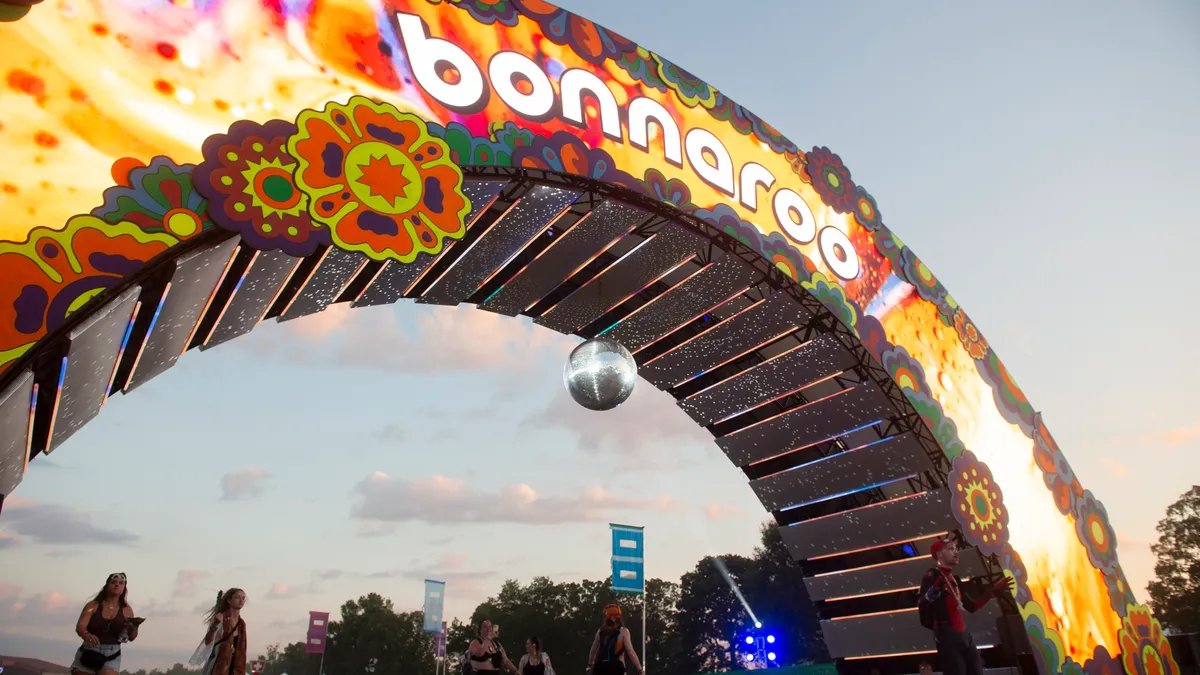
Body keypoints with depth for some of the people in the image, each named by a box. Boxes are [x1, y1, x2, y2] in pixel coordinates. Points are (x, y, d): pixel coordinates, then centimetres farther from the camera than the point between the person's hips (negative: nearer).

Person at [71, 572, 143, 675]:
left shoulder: (126, 610, 3)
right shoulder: (93, 605, 1)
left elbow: (131, 637, 2)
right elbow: (80, 626, -12)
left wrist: (134, 627, -22)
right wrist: (87, 635, -35)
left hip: (111, 657, 0)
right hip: (88, 654, 1)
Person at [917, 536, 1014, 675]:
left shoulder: (954, 578, 20)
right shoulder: (932, 576, -7)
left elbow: (971, 606, 27)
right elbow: (922, 607, -20)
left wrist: (993, 590, 21)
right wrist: (936, 588, -37)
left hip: (965, 634, 9)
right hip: (947, 635, -9)